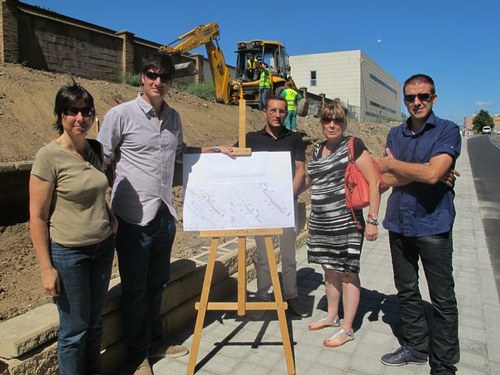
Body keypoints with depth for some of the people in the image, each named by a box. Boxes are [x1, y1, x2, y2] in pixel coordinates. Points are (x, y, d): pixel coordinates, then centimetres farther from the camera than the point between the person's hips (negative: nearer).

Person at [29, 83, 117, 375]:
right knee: (74, 328, 8)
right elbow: (38, 217, -13)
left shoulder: (96, 150, 2)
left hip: (103, 247, 6)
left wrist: (111, 217, 1)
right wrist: (47, 268, -12)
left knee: (95, 322, 19)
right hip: (68, 253, -5)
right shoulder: (49, 156, -15)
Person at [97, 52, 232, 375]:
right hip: (135, 217, -5)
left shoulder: (173, 117, 9)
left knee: (157, 284, 19)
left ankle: (157, 342, 38)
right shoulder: (121, 114, -9)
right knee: (135, 289, 9)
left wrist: (217, 149, 20)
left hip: (165, 215, 6)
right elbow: (101, 160, -5)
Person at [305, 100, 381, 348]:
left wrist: (372, 220, -17)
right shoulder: (318, 149, 12)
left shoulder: (353, 146, -8)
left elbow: (374, 182, -13)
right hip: (320, 223, 7)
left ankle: (347, 329, 16)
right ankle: (332, 316, 34)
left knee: (347, 273, 3)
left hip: (346, 222, -6)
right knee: (329, 269, 17)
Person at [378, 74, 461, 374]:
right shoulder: (396, 134, 9)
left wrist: (394, 163, -8)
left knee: (443, 299, 5)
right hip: (400, 223, 6)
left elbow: (432, 173, -22)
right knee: (407, 290, 16)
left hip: (433, 224, -5)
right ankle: (416, 347, 35)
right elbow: (387, 179, -1)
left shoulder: (448, 130, -6)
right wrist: (421, 172, -14)